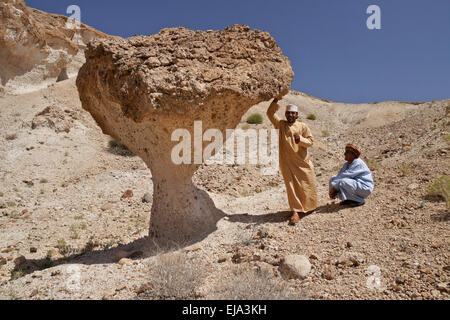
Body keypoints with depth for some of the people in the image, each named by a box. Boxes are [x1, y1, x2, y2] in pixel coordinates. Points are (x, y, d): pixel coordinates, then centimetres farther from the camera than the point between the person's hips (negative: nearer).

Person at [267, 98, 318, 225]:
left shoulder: (303, 126, 2)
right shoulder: (281, 124, 7)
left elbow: (310, 141, -1)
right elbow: (270, 113, 6)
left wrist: (300, 139, -20)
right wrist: (276, 100, -2)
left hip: (302, 162, 0)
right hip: (287, 163, 0)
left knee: (308, 185, 9)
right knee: (291, 186, -1)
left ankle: (309, 207, 33)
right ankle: (295, 212, 2)